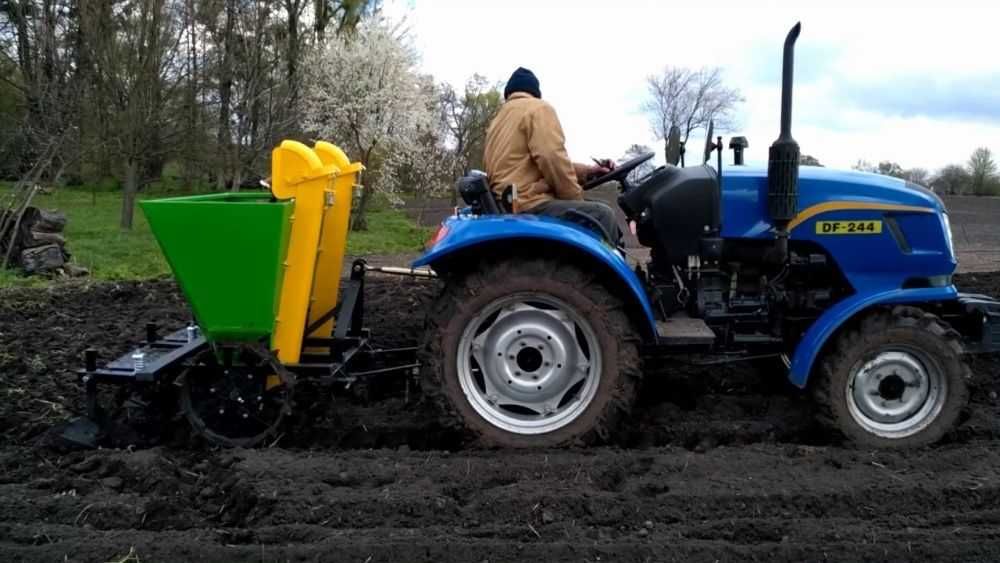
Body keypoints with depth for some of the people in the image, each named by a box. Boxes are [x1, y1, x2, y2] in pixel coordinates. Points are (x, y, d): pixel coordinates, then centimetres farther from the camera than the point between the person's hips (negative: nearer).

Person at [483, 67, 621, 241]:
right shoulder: (538, 108, 1)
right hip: (528, 203, -9)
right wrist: (577, 200, -3)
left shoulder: (498, 121, 29)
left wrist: (587, 171, 19)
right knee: (602, 214, -14)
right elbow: (552, 160, -15)